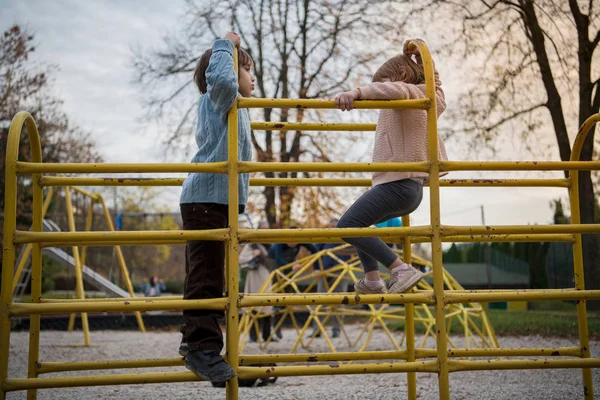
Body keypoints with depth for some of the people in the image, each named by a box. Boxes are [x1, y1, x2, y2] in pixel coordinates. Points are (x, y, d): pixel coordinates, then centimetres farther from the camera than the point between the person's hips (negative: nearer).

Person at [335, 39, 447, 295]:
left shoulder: (408, 92, -7)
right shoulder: (426, 99, 20)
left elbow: (392, 89, -30)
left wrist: (357, 92, -45)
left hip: (397, 182, -11)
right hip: (413, 187, 11)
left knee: (347, 226, -18)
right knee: (354, 223, 21)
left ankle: (401, 270, -21)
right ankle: (373, 281, 17)